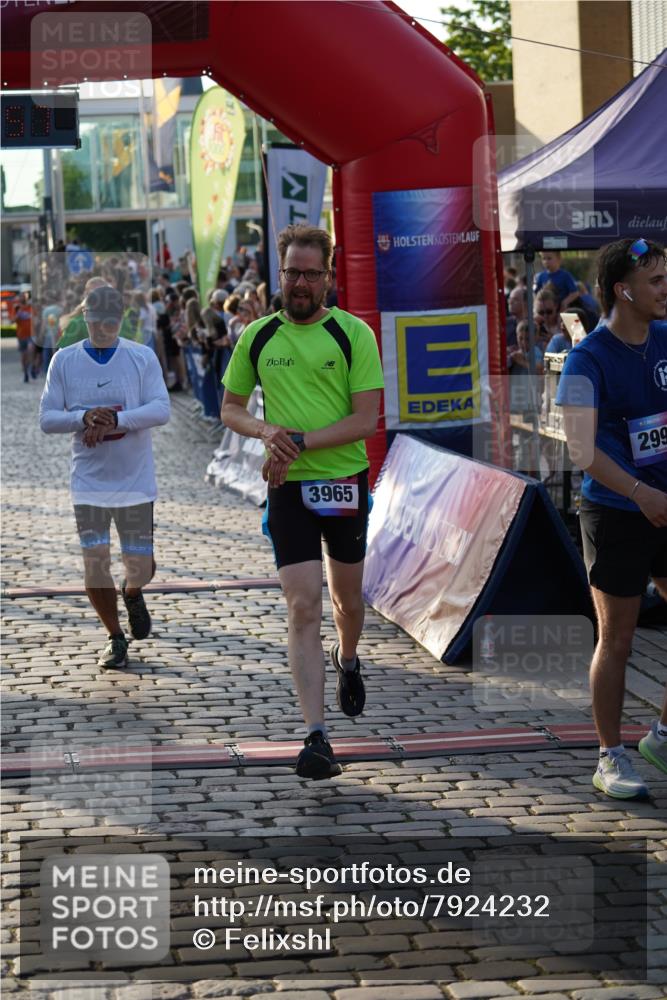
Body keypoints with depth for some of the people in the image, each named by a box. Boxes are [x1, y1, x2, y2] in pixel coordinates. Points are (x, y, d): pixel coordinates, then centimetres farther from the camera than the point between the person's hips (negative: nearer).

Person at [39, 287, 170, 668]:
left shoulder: (142, 357, -2)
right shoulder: (65, 361, 1)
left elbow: (161, 409, -11)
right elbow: (47, 417, -1)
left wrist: (116, 420, -23)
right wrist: (84, 418, -19)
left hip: (136, 481, -1)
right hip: (89, 483, 1)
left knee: (141, 567, 2)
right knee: (95, 568, -1)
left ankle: (132, 594, 39)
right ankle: (116, 638, 21)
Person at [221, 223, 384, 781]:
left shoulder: (353, 333, -5)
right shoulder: (258, 336, 4)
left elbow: (368, 419, -11)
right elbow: (231, 408, 12)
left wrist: (300, 442, -19)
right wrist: (266, 431, -10)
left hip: (344, 482, 0)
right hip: (287, 486, 0)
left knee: (347, 597, 18)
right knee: (303, 608, -9)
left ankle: (347, 661, 52)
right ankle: (316, 738, -12)